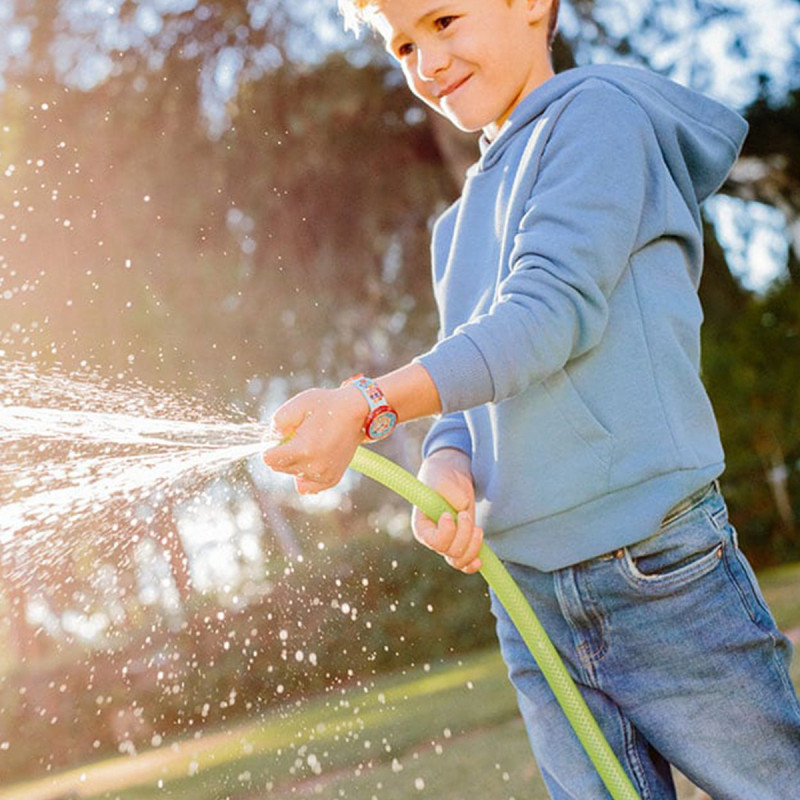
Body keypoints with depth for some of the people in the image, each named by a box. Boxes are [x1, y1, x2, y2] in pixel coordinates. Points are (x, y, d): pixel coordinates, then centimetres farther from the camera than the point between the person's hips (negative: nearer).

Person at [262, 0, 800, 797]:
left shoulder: (596, 110, -3)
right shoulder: (458, 226, 19)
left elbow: (553, 310, -16)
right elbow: (469, 391, 14)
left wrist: (368, 405, -26)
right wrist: (445, 460, -10)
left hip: (659, 572, -6)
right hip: (527, 598, 7)